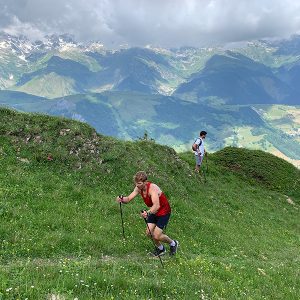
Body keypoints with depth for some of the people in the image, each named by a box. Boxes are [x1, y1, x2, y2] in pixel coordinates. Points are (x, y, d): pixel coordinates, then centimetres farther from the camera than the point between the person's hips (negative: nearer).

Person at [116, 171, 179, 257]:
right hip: (153, 212, 7)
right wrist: (122, 199, -35)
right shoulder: (139, 188, -11)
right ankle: (160, 248, 26)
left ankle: (173, 243, 21)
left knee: (156, 236, -8)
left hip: (164, 212, -7)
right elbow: (128, 198, -12)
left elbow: (157, 205, -46)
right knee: (149, 232, -1)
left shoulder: (152, 188, -33)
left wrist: (148, 213, -63)